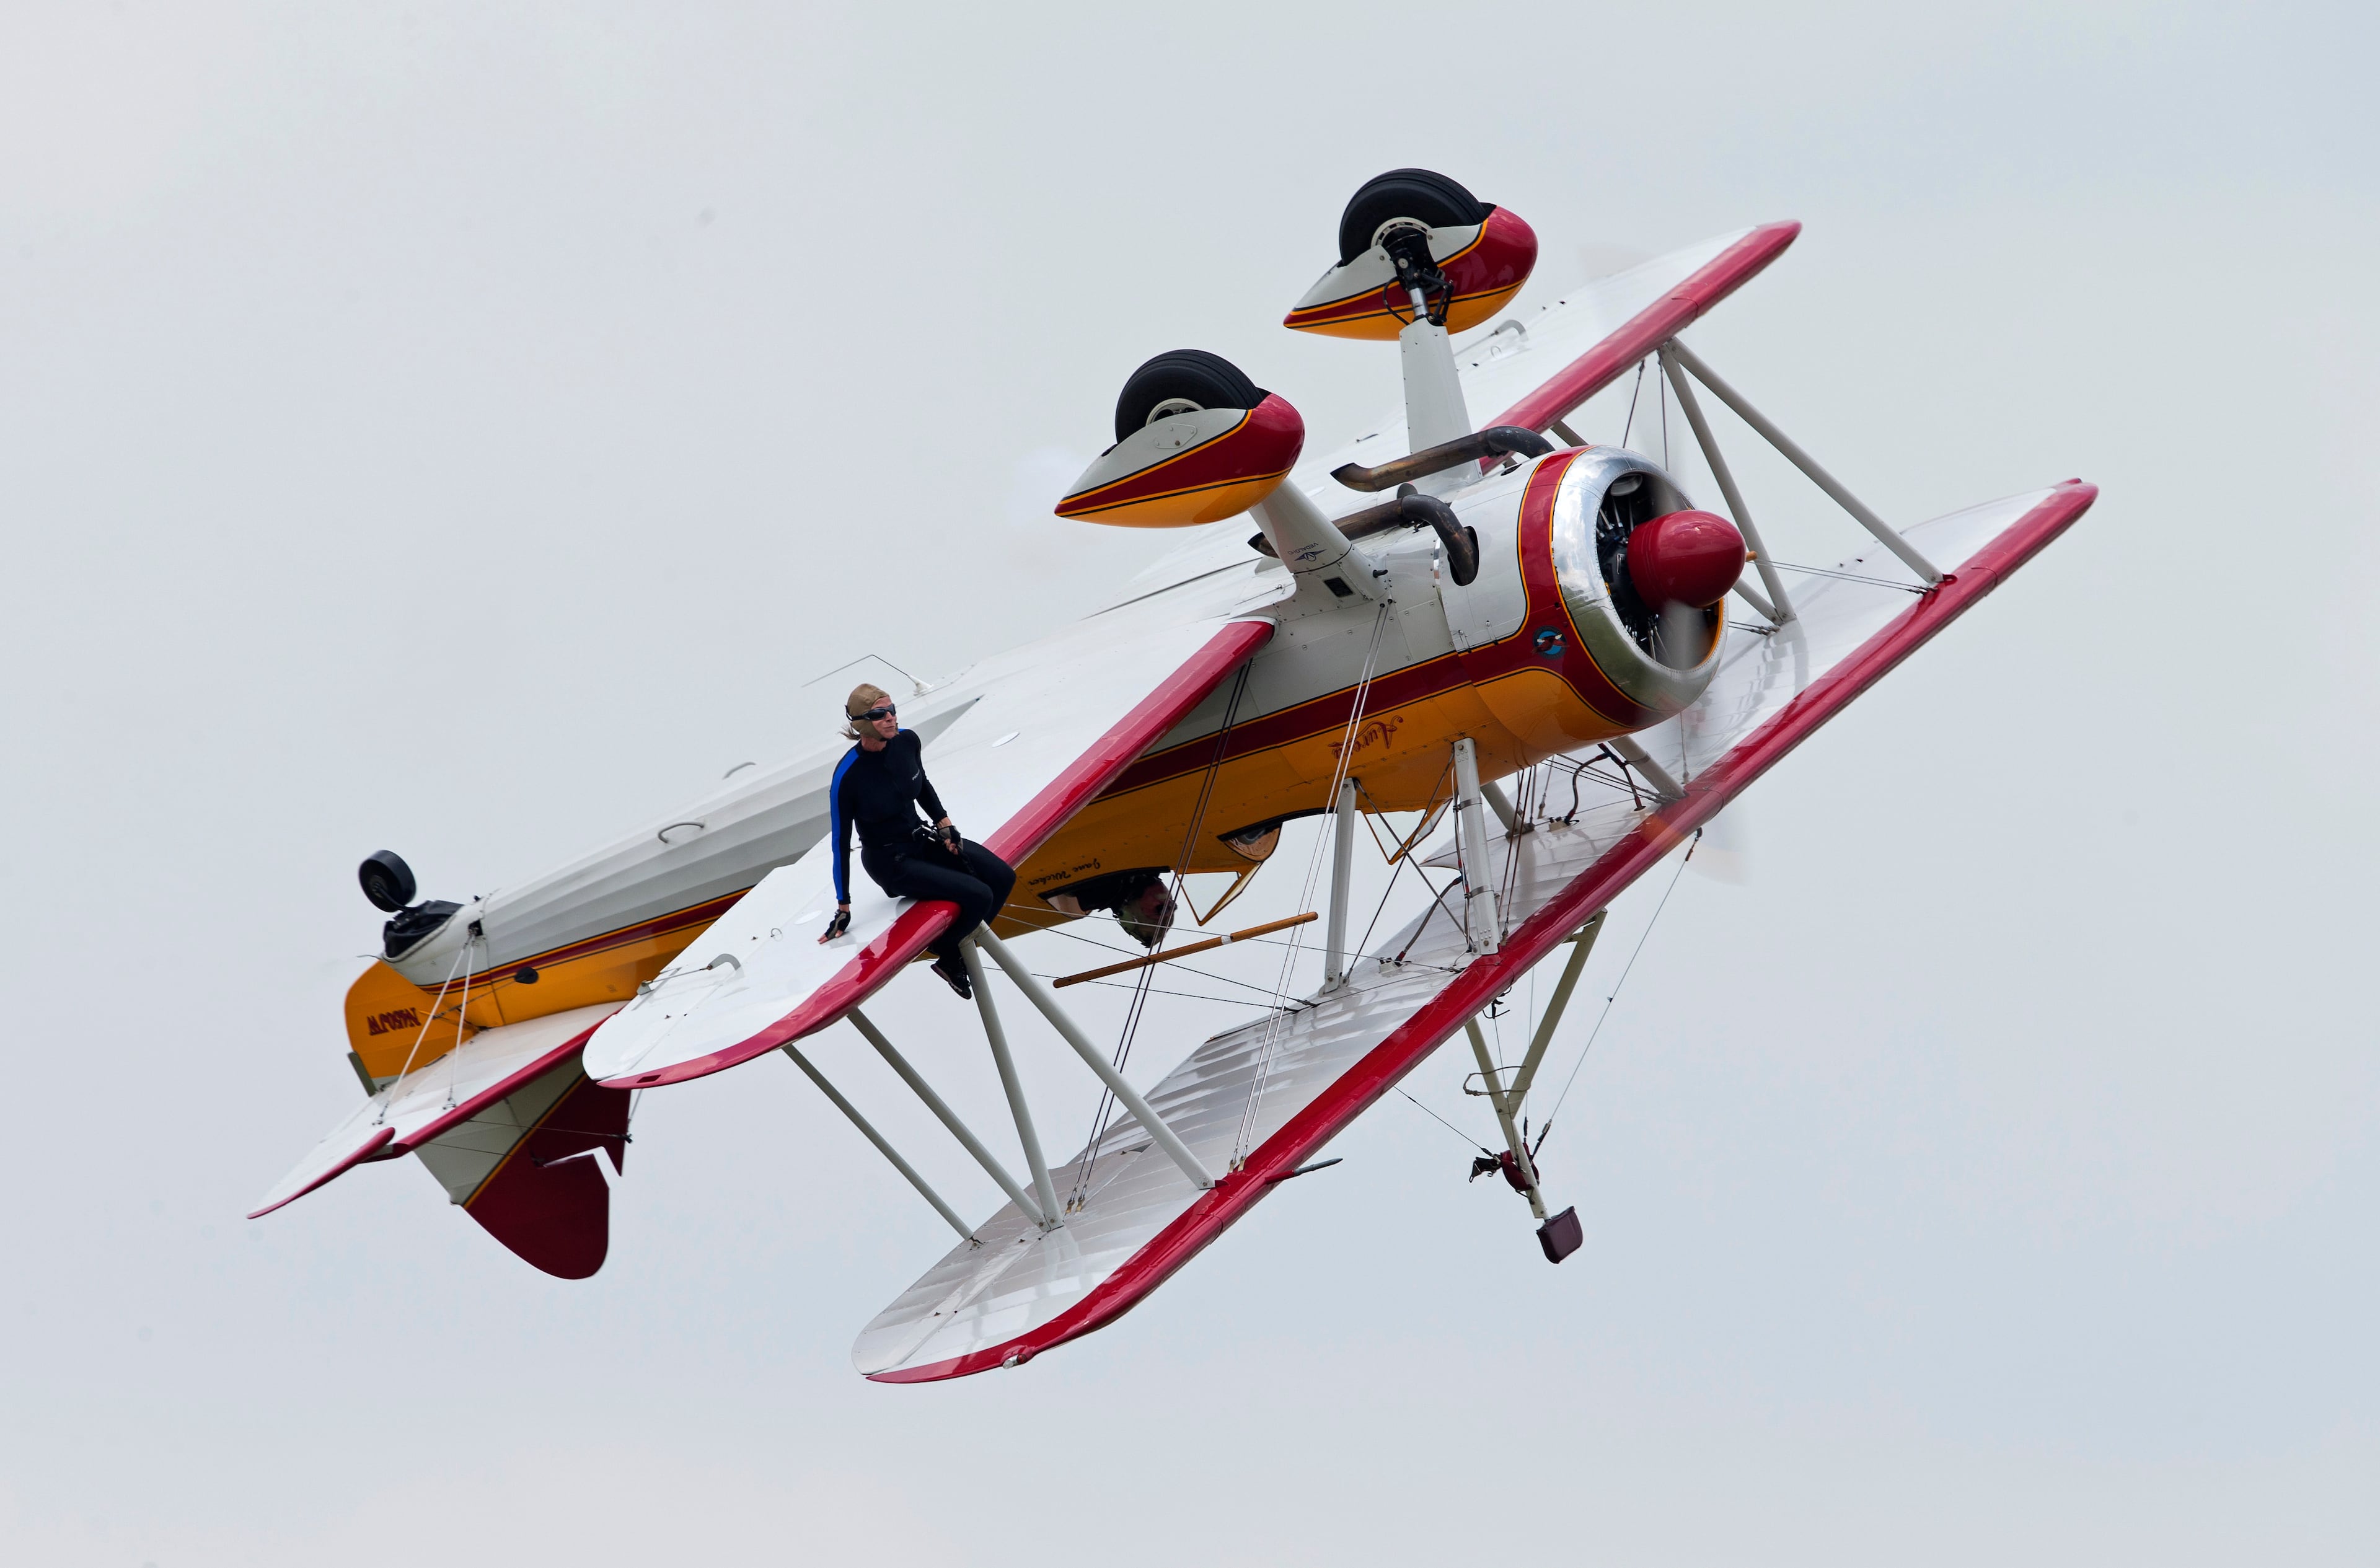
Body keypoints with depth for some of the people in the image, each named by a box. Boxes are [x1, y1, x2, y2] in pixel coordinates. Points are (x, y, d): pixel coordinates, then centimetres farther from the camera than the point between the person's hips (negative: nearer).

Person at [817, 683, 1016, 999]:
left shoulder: (907, 742, -11)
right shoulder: (848, 776, -28)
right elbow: (841, 842, -18)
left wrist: (944, 824, 3)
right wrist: (843, 908, -13)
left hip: (921, 839, 7)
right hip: (890, 862, -7)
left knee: (1003, 878, -3)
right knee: (978, 897, -19)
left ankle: (959, 941, 15)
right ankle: (947, 957, 9)